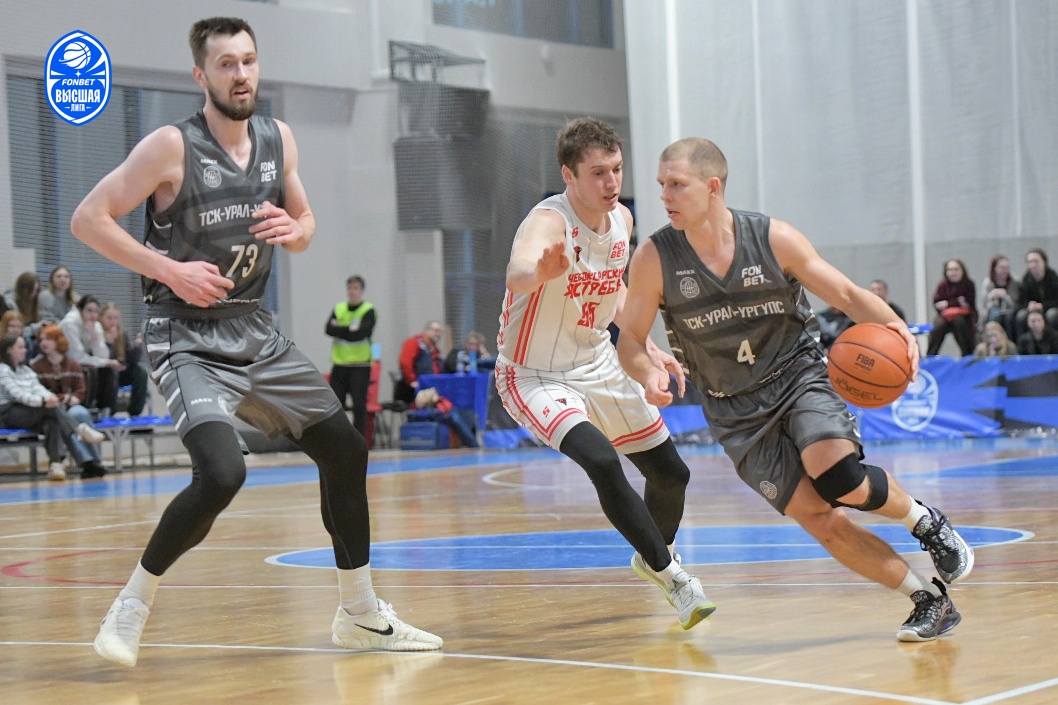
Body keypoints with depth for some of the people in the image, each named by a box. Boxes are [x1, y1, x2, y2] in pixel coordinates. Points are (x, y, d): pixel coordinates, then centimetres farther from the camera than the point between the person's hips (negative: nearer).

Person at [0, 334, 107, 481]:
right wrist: (43, 400, -30)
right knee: (50, 407, -31)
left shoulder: (26, 370, 22)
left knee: (52, 422, -27)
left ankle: (55, 463, -38)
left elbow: (38, 388, 7)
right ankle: (79, 429, -34)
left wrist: (49, 397, -18)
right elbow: (17, 394, -18)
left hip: (29, 413, 7)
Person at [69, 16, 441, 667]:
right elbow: (88, 219, -13)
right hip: (188, 339, -7)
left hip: (256, 333, 7)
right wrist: (169, 271, -20)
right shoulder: (172, 147, -14)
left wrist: (293, 230, -7)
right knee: (223, 473, -27)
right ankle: (132, 606, -7)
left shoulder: (278, 140, 4)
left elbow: (304, 221, 18)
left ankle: (362, 616, 24)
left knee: (346, 450, 9)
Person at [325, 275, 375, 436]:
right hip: (339, 364, 4)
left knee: (359, 405, -6)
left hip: (360, 365, -4)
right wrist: (350, 330, -13)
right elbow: (328, 329, -3)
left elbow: (362, 332, -16)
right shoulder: (338, 309, 11)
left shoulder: (368, 311, -1)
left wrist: (340, 329, -10)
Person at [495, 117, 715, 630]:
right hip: (535, 377, -7)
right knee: (602, 461, -31)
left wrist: (647, 348, 7)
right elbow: (517, 272, -53)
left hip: (599, 367, 7)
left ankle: (652, 556, 46)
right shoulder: (548, 222, -28)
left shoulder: (621, 221, -4)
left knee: (671, 473, 15)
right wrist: (541, 271, -76)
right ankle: (671, 576, -17)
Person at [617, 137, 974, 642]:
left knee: (839, 480, -28)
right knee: (821, 521, -10)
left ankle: (925, 521, 4)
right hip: (737, 412, 1)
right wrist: (649, 373, -26)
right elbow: (630, 340, -3)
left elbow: (847, 295, -3)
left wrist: (893, 325, -24)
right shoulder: (655, 259, -11)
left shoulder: (775, 240, -11)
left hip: (798, 377, -1)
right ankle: (930, 600, 5)